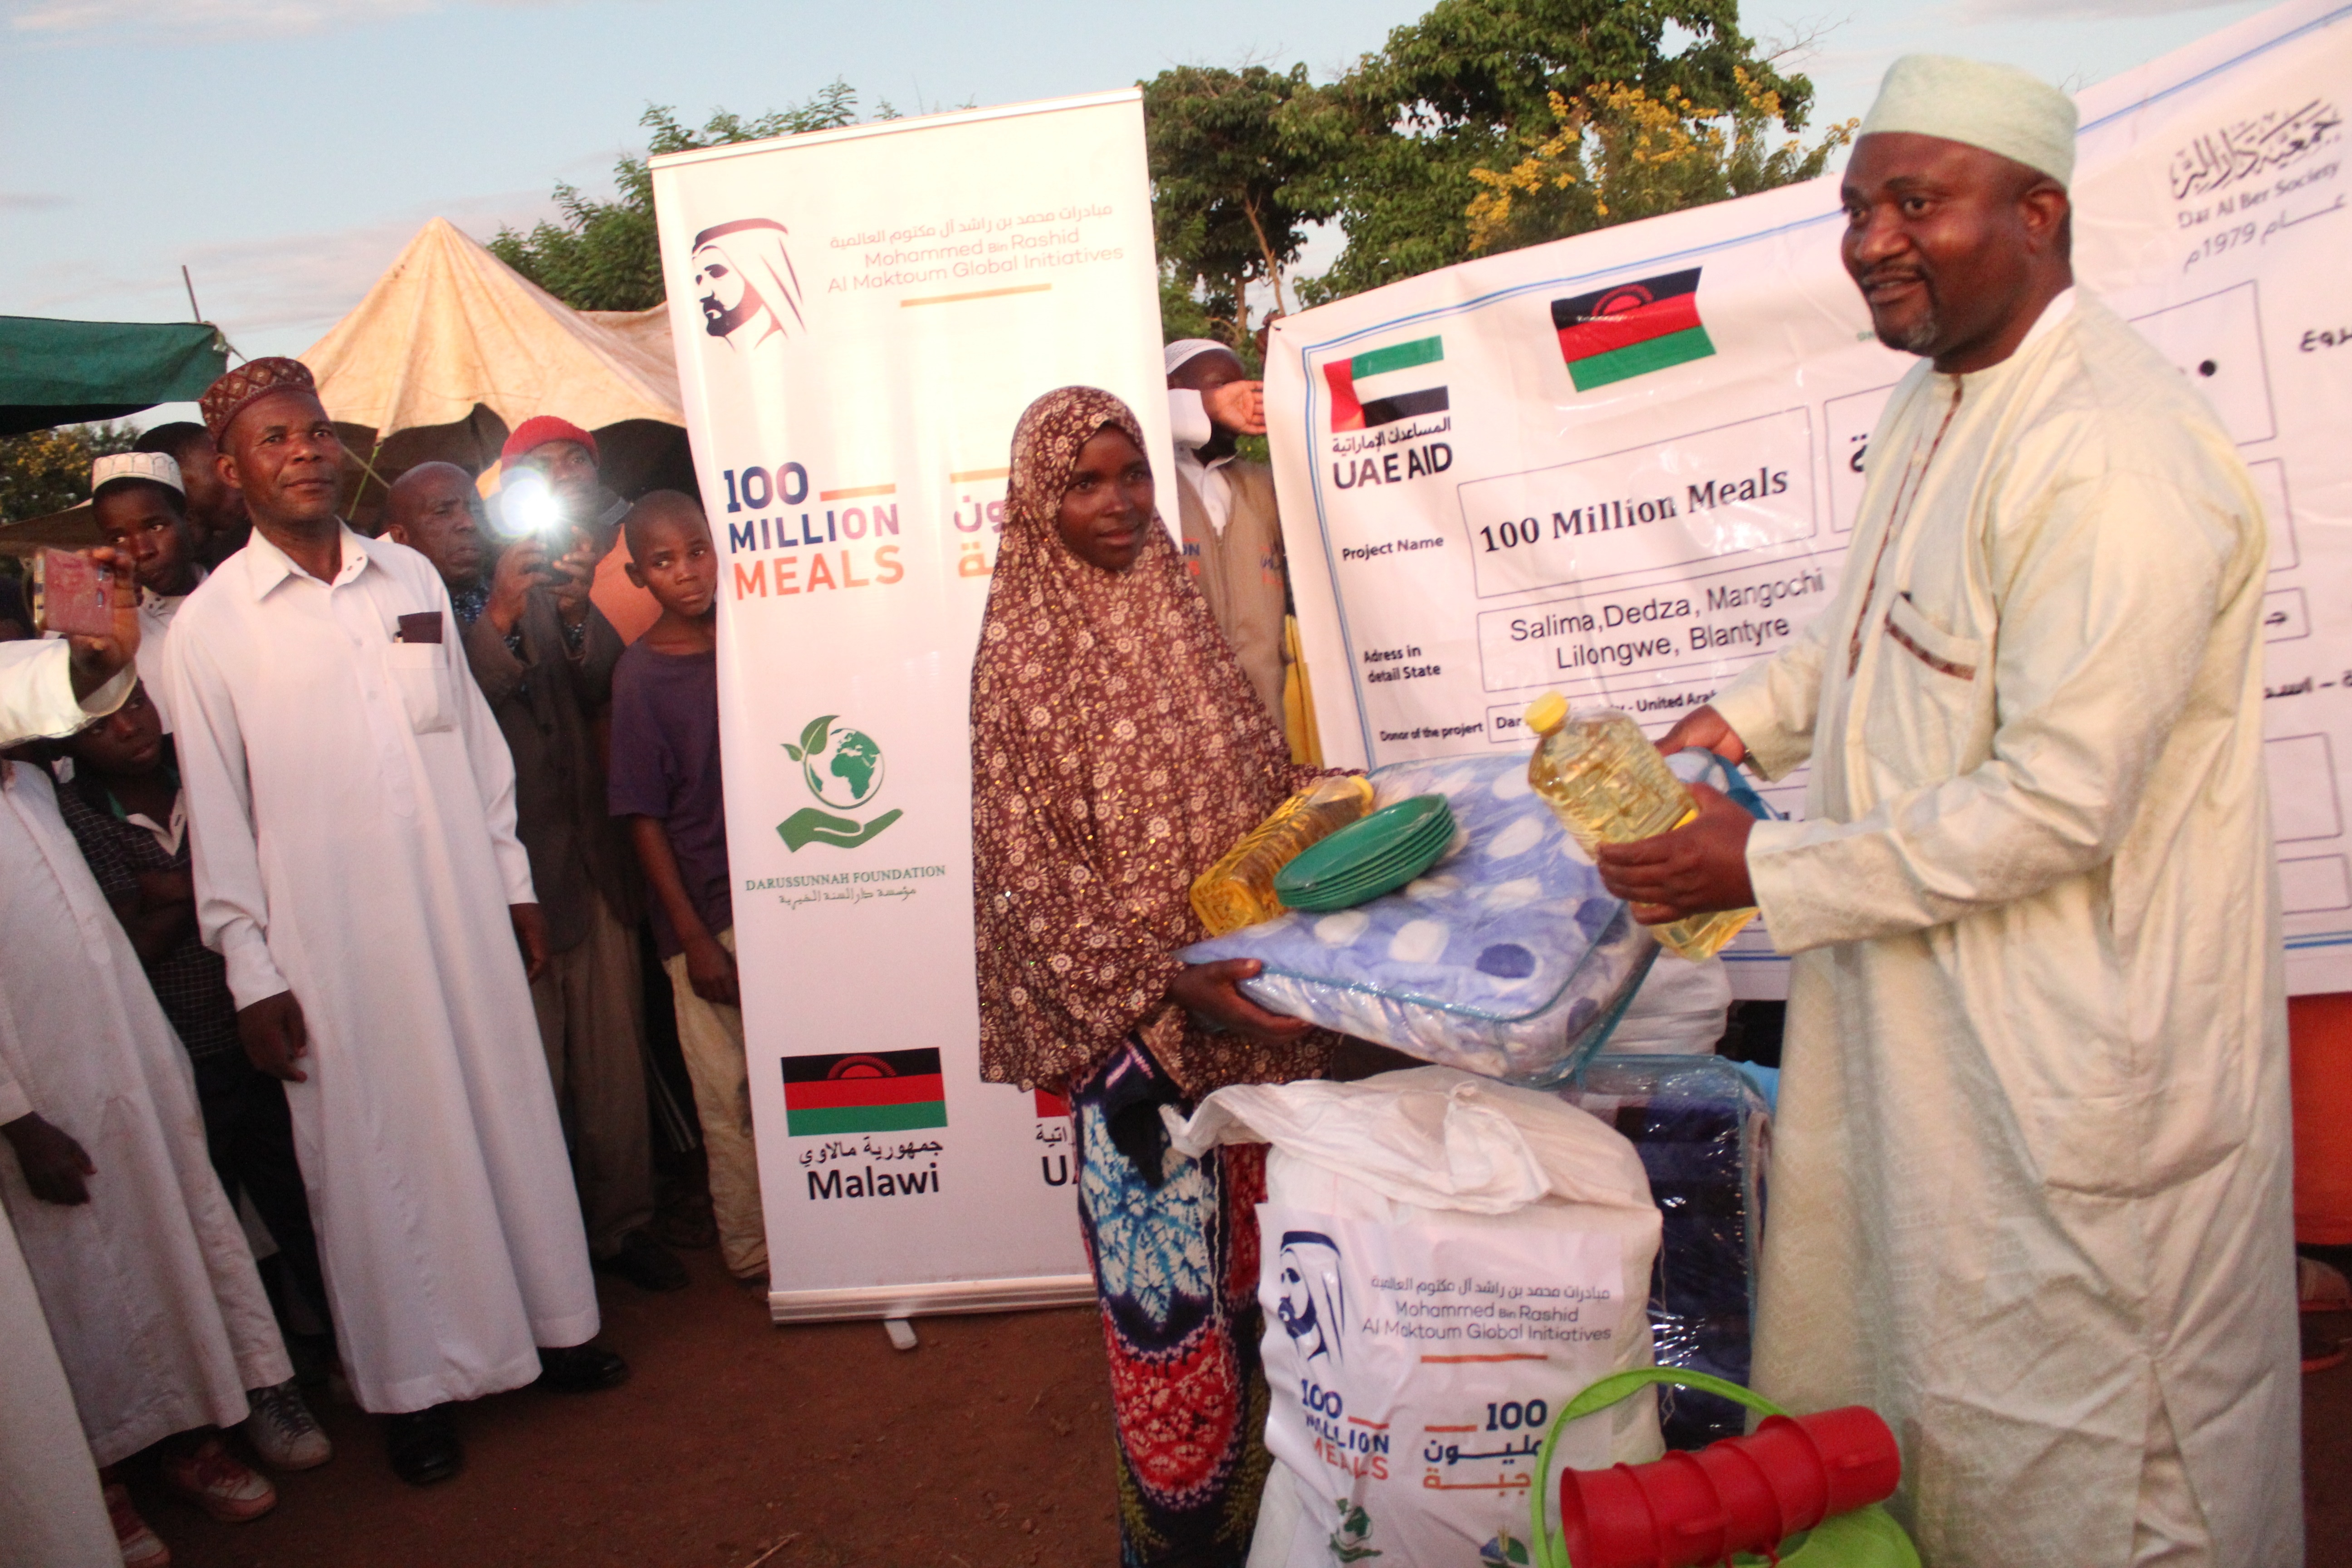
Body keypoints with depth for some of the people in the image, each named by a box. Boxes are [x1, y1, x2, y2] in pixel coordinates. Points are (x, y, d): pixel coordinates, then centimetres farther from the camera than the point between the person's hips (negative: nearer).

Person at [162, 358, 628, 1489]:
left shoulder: (411, 579, 6)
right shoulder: (210, 624, -4)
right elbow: (217, 811, -3)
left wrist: (516, 882, 10)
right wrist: (253, 973, -4)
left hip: (464, 913, 3)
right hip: (333, 940, -3)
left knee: (508, 1111, 12)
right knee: (375, 1149, 7)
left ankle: (548, 1322, 30)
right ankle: (415, 1380, 23)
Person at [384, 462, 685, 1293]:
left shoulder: (539, 595, 12)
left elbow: (600, 688, 2)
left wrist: (578, 614, -16)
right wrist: (499, 621, -28)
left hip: (588, 869, 5)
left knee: (614, 1067, 13)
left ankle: (621, 1225, 29)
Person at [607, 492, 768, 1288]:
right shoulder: (642, 674, -7)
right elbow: (645, 819, -6)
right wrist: (693, 937, -9)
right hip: (709, 911, -4)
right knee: (730, 1091, 5)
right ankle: (750, 1251, 22)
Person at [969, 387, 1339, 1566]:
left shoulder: (1177, 612, 10)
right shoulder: (1023, 654, -8)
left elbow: (1261, 781, 18)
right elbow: (1031, 871, -12)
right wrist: (1171, 984, -21)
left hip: (1251, 1009, 6)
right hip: (1134, 1027, -6)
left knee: (1247, 1276, 16)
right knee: (1167, 1293, -1)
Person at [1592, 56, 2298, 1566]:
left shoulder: (2116, 461, -26)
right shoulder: (1941, 396, 7)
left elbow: (2059, 805, -28)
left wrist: (1769, 868, -20)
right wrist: (1740, 722, 8)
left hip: (2069, 1054, -10)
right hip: (1916, 1001, 10)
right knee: (1886, 1335, 25)